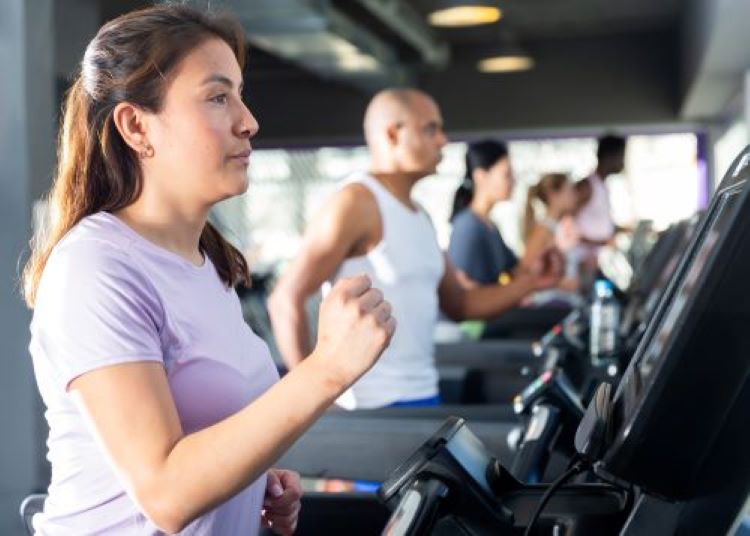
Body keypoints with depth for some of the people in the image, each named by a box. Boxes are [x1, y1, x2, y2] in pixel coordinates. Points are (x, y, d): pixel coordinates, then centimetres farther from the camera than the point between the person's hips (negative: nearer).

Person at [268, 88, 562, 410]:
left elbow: (458, 304, 19)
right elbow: (285, 300, -17)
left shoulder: (419, 216, 14)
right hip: (373, 404, -8)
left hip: (423, 395, 8)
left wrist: (529, 282, 7)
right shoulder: (356, 203, -12)